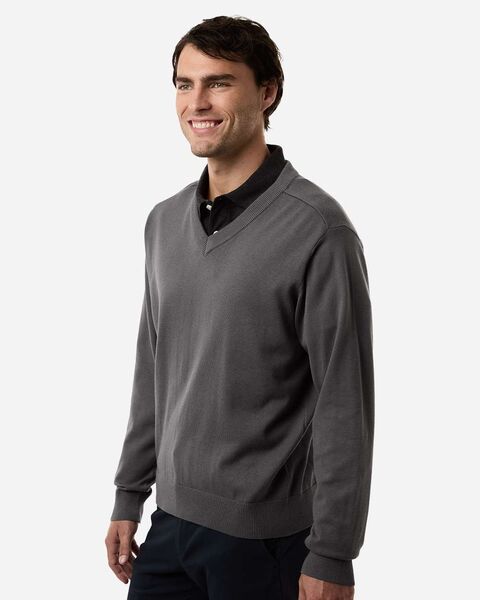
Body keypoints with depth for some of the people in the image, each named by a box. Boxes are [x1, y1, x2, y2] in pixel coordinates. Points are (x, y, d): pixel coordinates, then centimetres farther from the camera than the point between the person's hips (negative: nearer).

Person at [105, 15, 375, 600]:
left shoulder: (317, 229, -14)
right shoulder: (165, 221, 7)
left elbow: (345, 405, -15)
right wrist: (128, 498, 13)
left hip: (268, 540, -6)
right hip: (172, 520, 6)